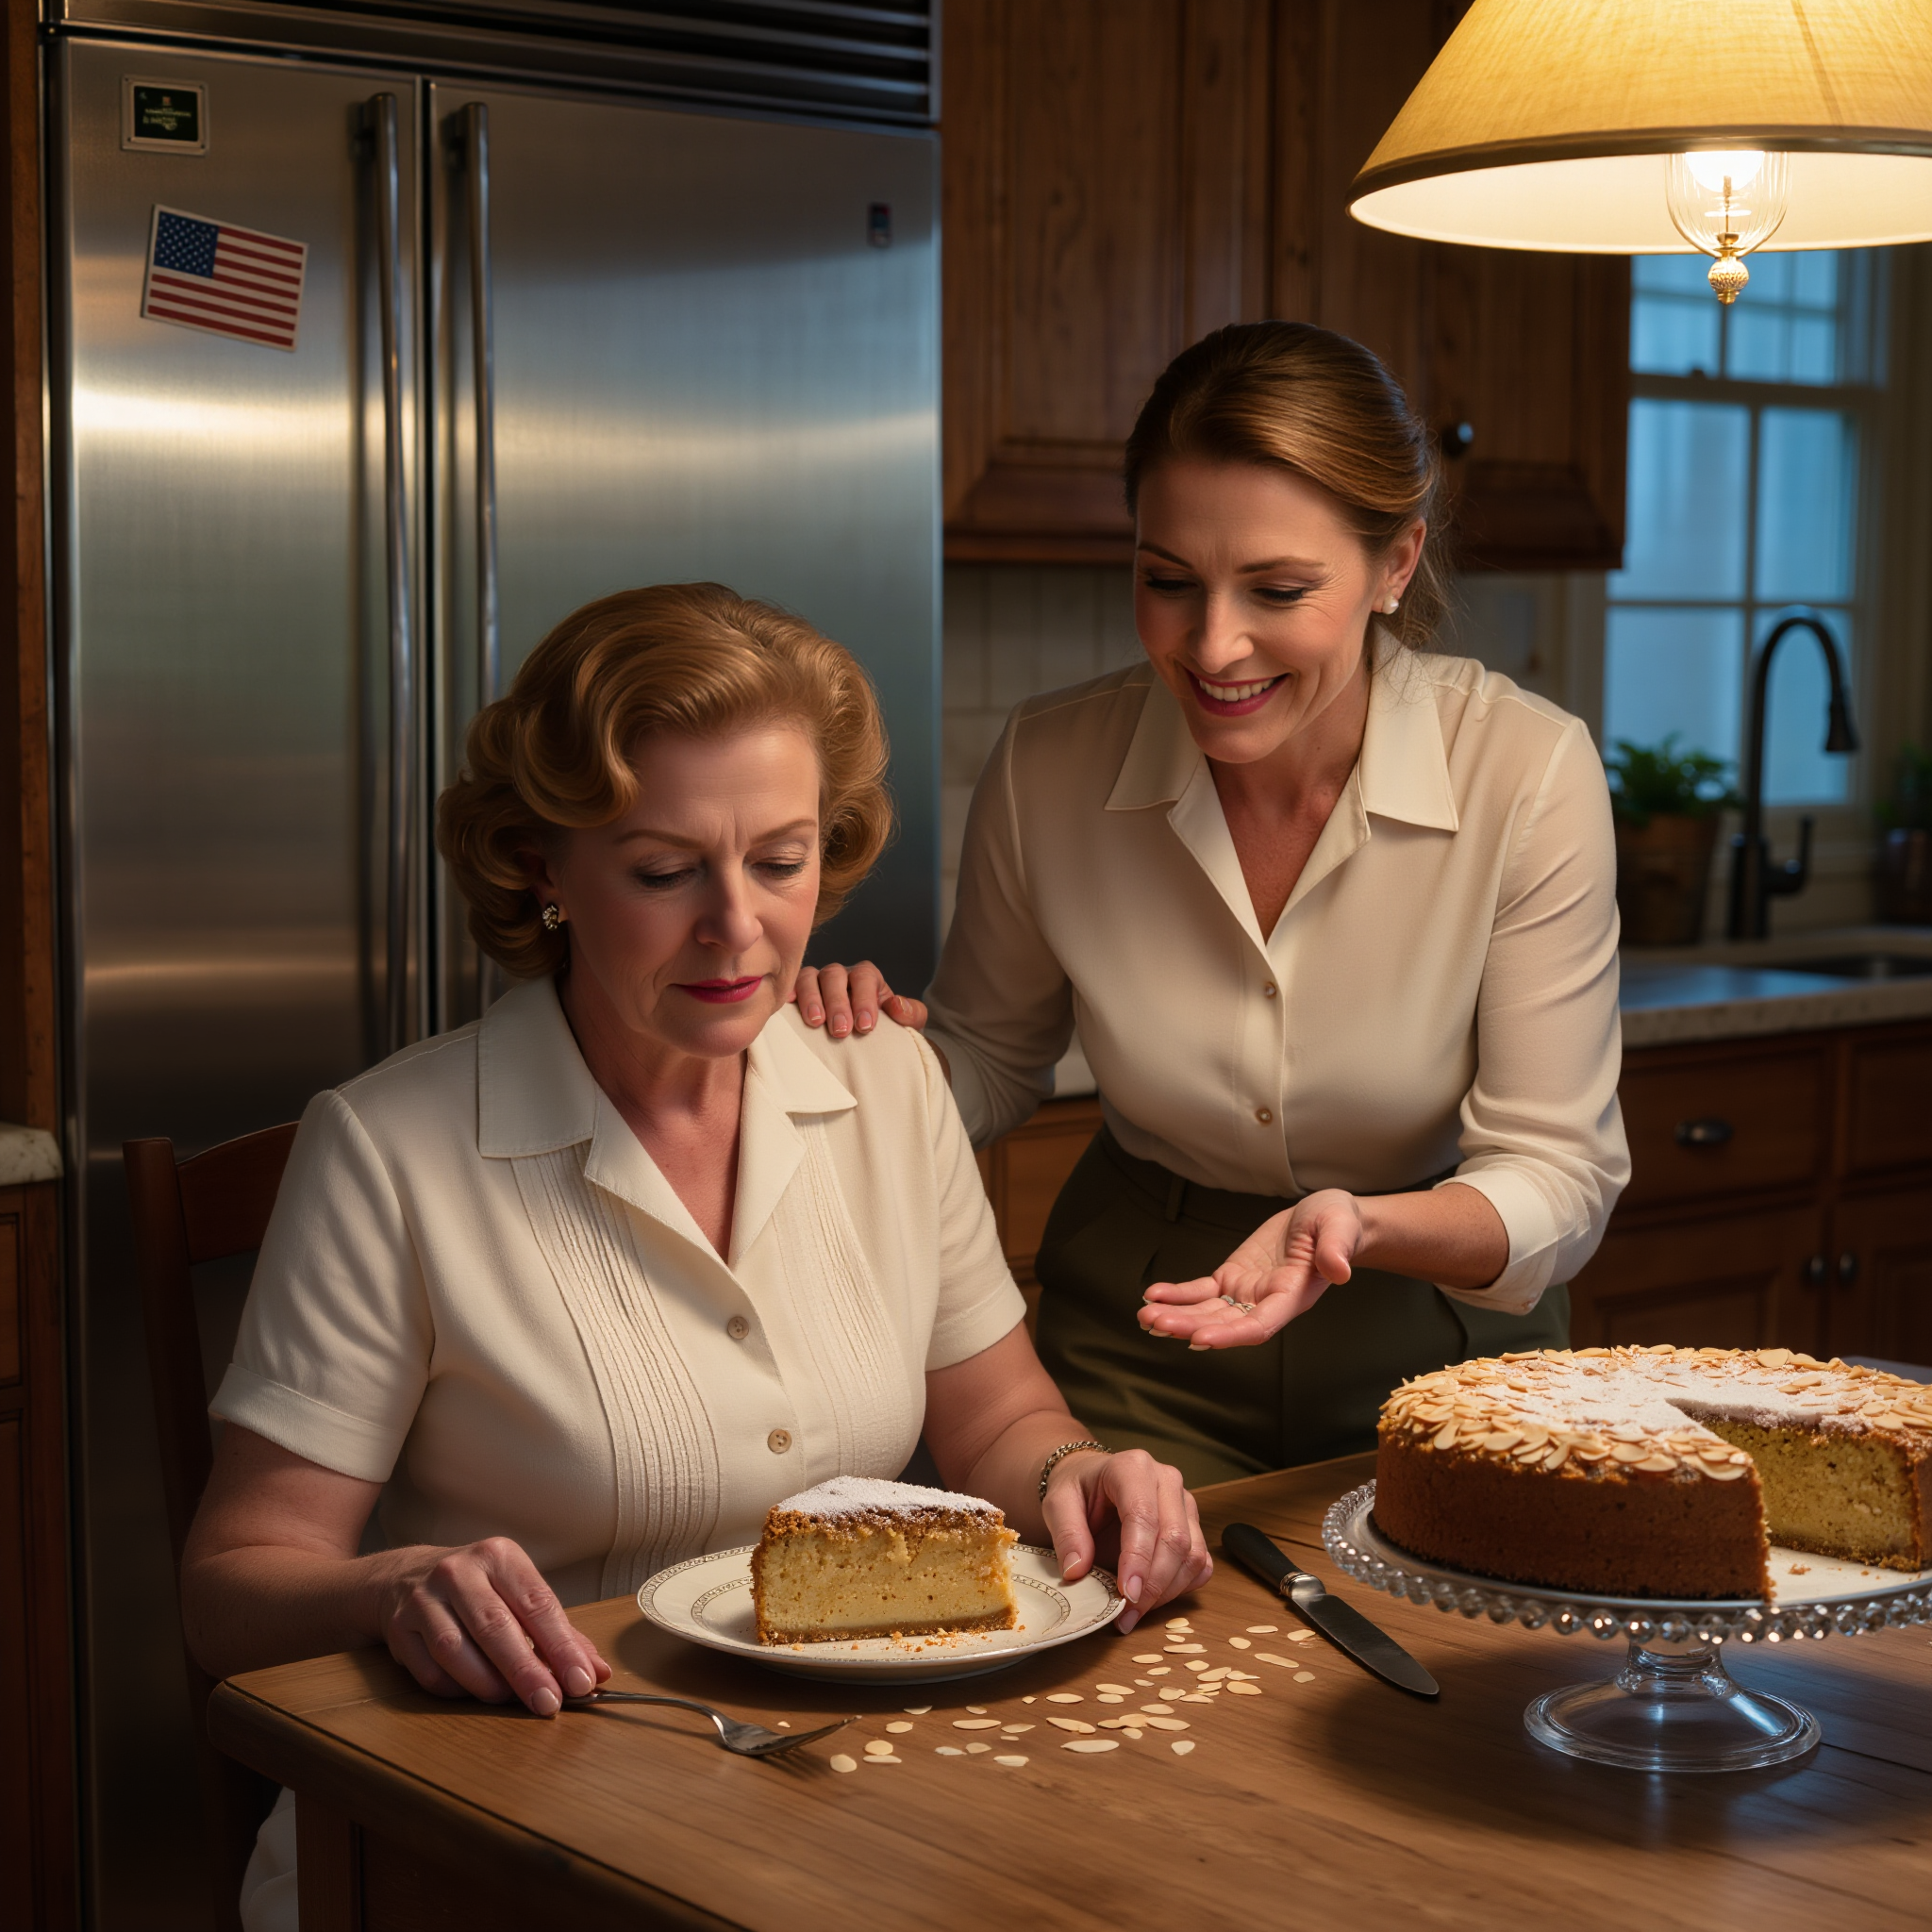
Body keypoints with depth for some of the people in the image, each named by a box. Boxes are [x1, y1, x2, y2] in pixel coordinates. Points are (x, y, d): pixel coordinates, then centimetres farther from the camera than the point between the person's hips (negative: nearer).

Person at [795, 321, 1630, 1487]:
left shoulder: (1527, 772, -18)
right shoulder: (1049, 768, -12)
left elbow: (1560, 1177, -15)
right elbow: (993, 1064, 7)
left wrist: (1363, 1225, -34)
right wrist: (883, 1040, -15)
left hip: (1437, 1347, -1)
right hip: (1135, 1344, 1)